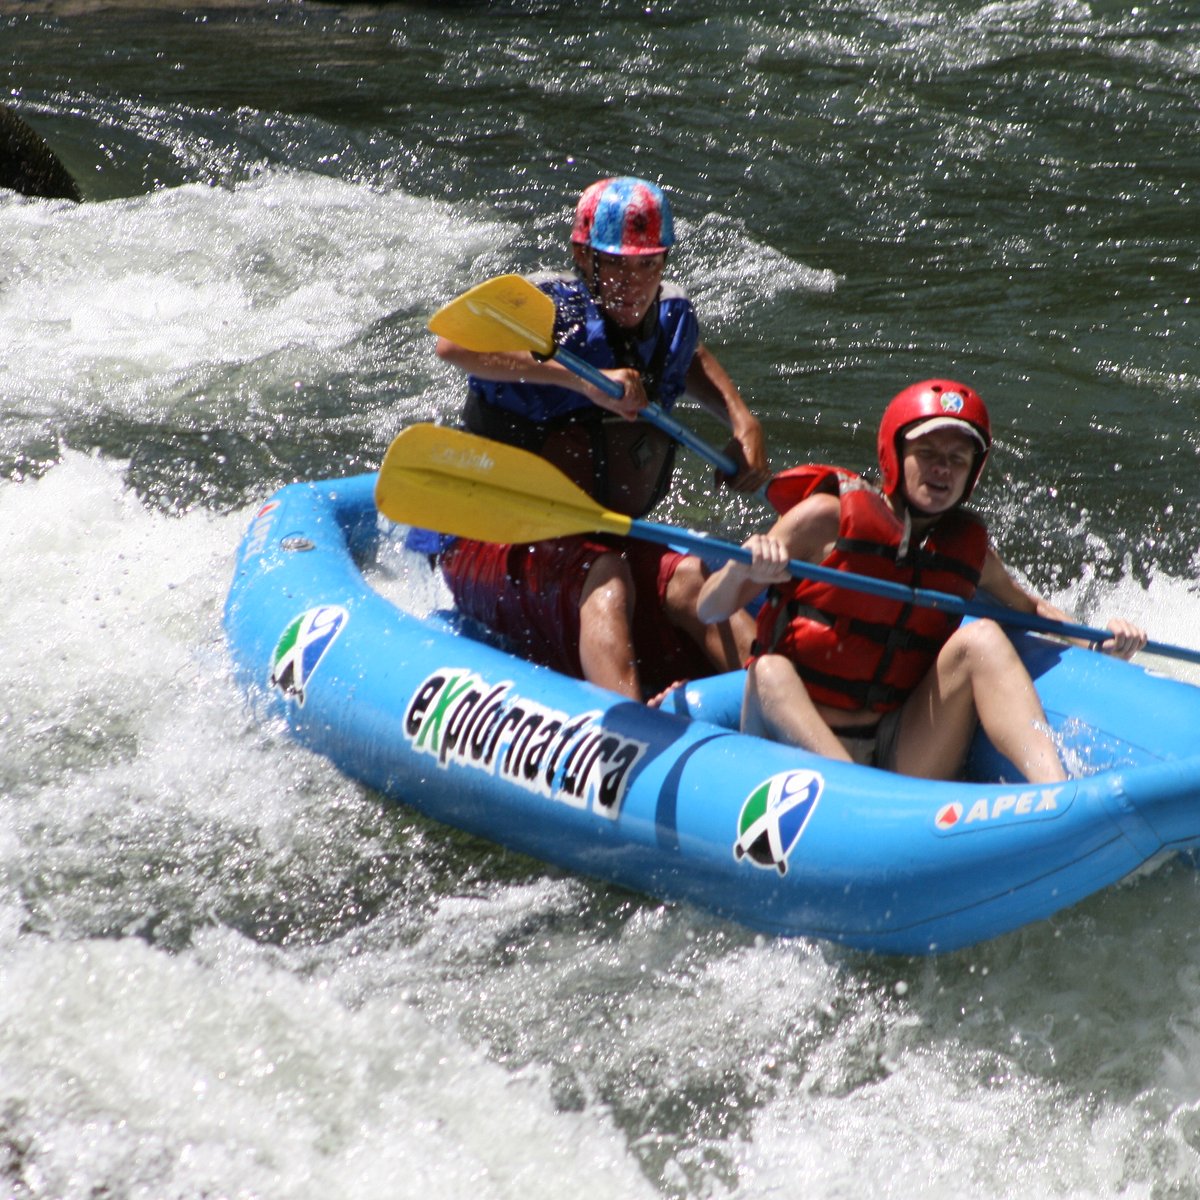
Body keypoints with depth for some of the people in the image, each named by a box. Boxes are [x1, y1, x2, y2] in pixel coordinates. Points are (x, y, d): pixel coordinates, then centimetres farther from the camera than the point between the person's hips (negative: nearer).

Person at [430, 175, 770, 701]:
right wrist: (584, 381, -40)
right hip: (494, 552, -6)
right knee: (605, 577, -35)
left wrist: (744, 423, 18)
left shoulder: (672, 319, 8)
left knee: (688, 578, -23)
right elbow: (454, 343, -35)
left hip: (606, 542, 6)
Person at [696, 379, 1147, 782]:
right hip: (800, 748, -3)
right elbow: (709, 610, -7)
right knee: (771, 670, -32)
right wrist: (744, 568, -29)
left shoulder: (968, 548, 8)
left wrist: (1098, 638, 10)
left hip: (905, 760, 3)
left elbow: (1025, 605, 29)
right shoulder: (828, 518, -5)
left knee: (981, 638, -14)